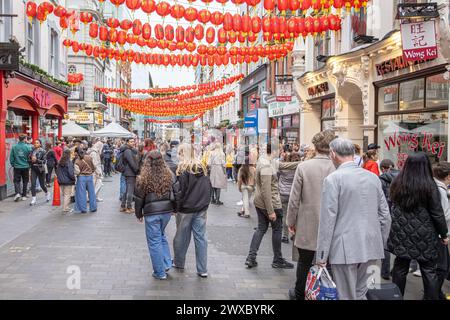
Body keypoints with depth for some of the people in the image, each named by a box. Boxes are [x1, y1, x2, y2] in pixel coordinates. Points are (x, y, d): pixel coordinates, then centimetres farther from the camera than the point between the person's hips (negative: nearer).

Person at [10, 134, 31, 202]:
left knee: (16, 181, 8)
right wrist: (29, 164, 10)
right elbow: (30, 157, -7)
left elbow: (11, 158, 0)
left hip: (17, 167, 1)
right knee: (25, 181, 12)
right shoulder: (27, 147, -9)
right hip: (25, 167, -1)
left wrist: (13, 164, 14)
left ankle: (17, 193, -13)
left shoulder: (14, 147, -4)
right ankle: (24, 196, 15)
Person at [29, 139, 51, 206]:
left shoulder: (43, 151, -6)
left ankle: (47, 193, 37)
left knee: (42, 184, 8)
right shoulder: (32, 151, 5)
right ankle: (33, 199, -3)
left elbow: (44, 161, -10)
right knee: (33, 184, -7)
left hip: (40, 169, -3)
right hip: (33, 169, 3)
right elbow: (30, 159, 16)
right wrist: (31, 160, -5)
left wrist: (36, 160, -21)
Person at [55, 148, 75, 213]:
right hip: (68, 181, -6)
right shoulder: (69, 162, -16)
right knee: (67, 195, 0)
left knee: (64, 195, 17)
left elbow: (56, 171, 11)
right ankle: (65, 209, -1)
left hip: (61, 181, 7)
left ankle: (66, 207, 26)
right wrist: (74, 179, -4)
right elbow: (71, 173, -19)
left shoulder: (60, 162, 4)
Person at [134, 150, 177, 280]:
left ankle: (160, 272, 14)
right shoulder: (169, 175, -3)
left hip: (151, 213, -4)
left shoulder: (144, 178, -11)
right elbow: (175, 193, 3)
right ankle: (167, 264, 20)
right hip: (167, 211, 4)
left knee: (154, 241, 7)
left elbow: (139, 198, -4)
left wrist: (139, 214, 10)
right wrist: (174, 208, 17)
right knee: (161, 236, 25)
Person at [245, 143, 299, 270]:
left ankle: (251, 257, 13)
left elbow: (283, 165, 13)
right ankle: (277, 260, 20)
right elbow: (266, 191, -26)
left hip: (259, 202, 9)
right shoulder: (266, 166, -25)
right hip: (271, 203, -9)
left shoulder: (269, 161, 4)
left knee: (261, 228, 15)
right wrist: (271, 211, -24)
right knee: (277, 229, 8)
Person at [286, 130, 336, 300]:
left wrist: (291, 221, 5)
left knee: (304, 262, 15)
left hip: (307, 225, -1)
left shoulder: (303, 167, -12)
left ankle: (300, 294, 30)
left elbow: (294, 198, -8)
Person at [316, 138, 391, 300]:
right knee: (361, 293, 18)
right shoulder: (373, 177, 7)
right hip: (370, 247, 6)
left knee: (347, 296, 5)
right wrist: (381, 245, 20)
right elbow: (385, 215, 10)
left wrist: (321, 256, -8)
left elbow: (327, 219, -13)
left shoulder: (333, 179, -10)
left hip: (345, 249, -6)